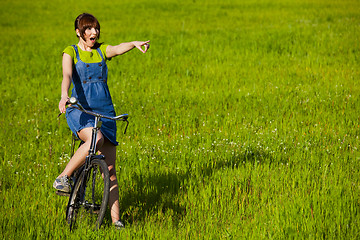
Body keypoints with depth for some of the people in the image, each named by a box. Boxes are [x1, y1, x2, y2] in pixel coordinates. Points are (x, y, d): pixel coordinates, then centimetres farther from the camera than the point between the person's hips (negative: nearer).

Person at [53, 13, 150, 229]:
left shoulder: (102, 50, 12)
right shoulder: (70, 52, 1)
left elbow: (118, 49, -9)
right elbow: (67, 76, -18)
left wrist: (134, 44, -28)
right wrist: (64, 96, -36)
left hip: (104, 111, 4)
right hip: (79, 110, -4)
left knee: (110, 169, -2)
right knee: (96, 138, -36)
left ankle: (116, 218, -1)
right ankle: (63, 177, -18)